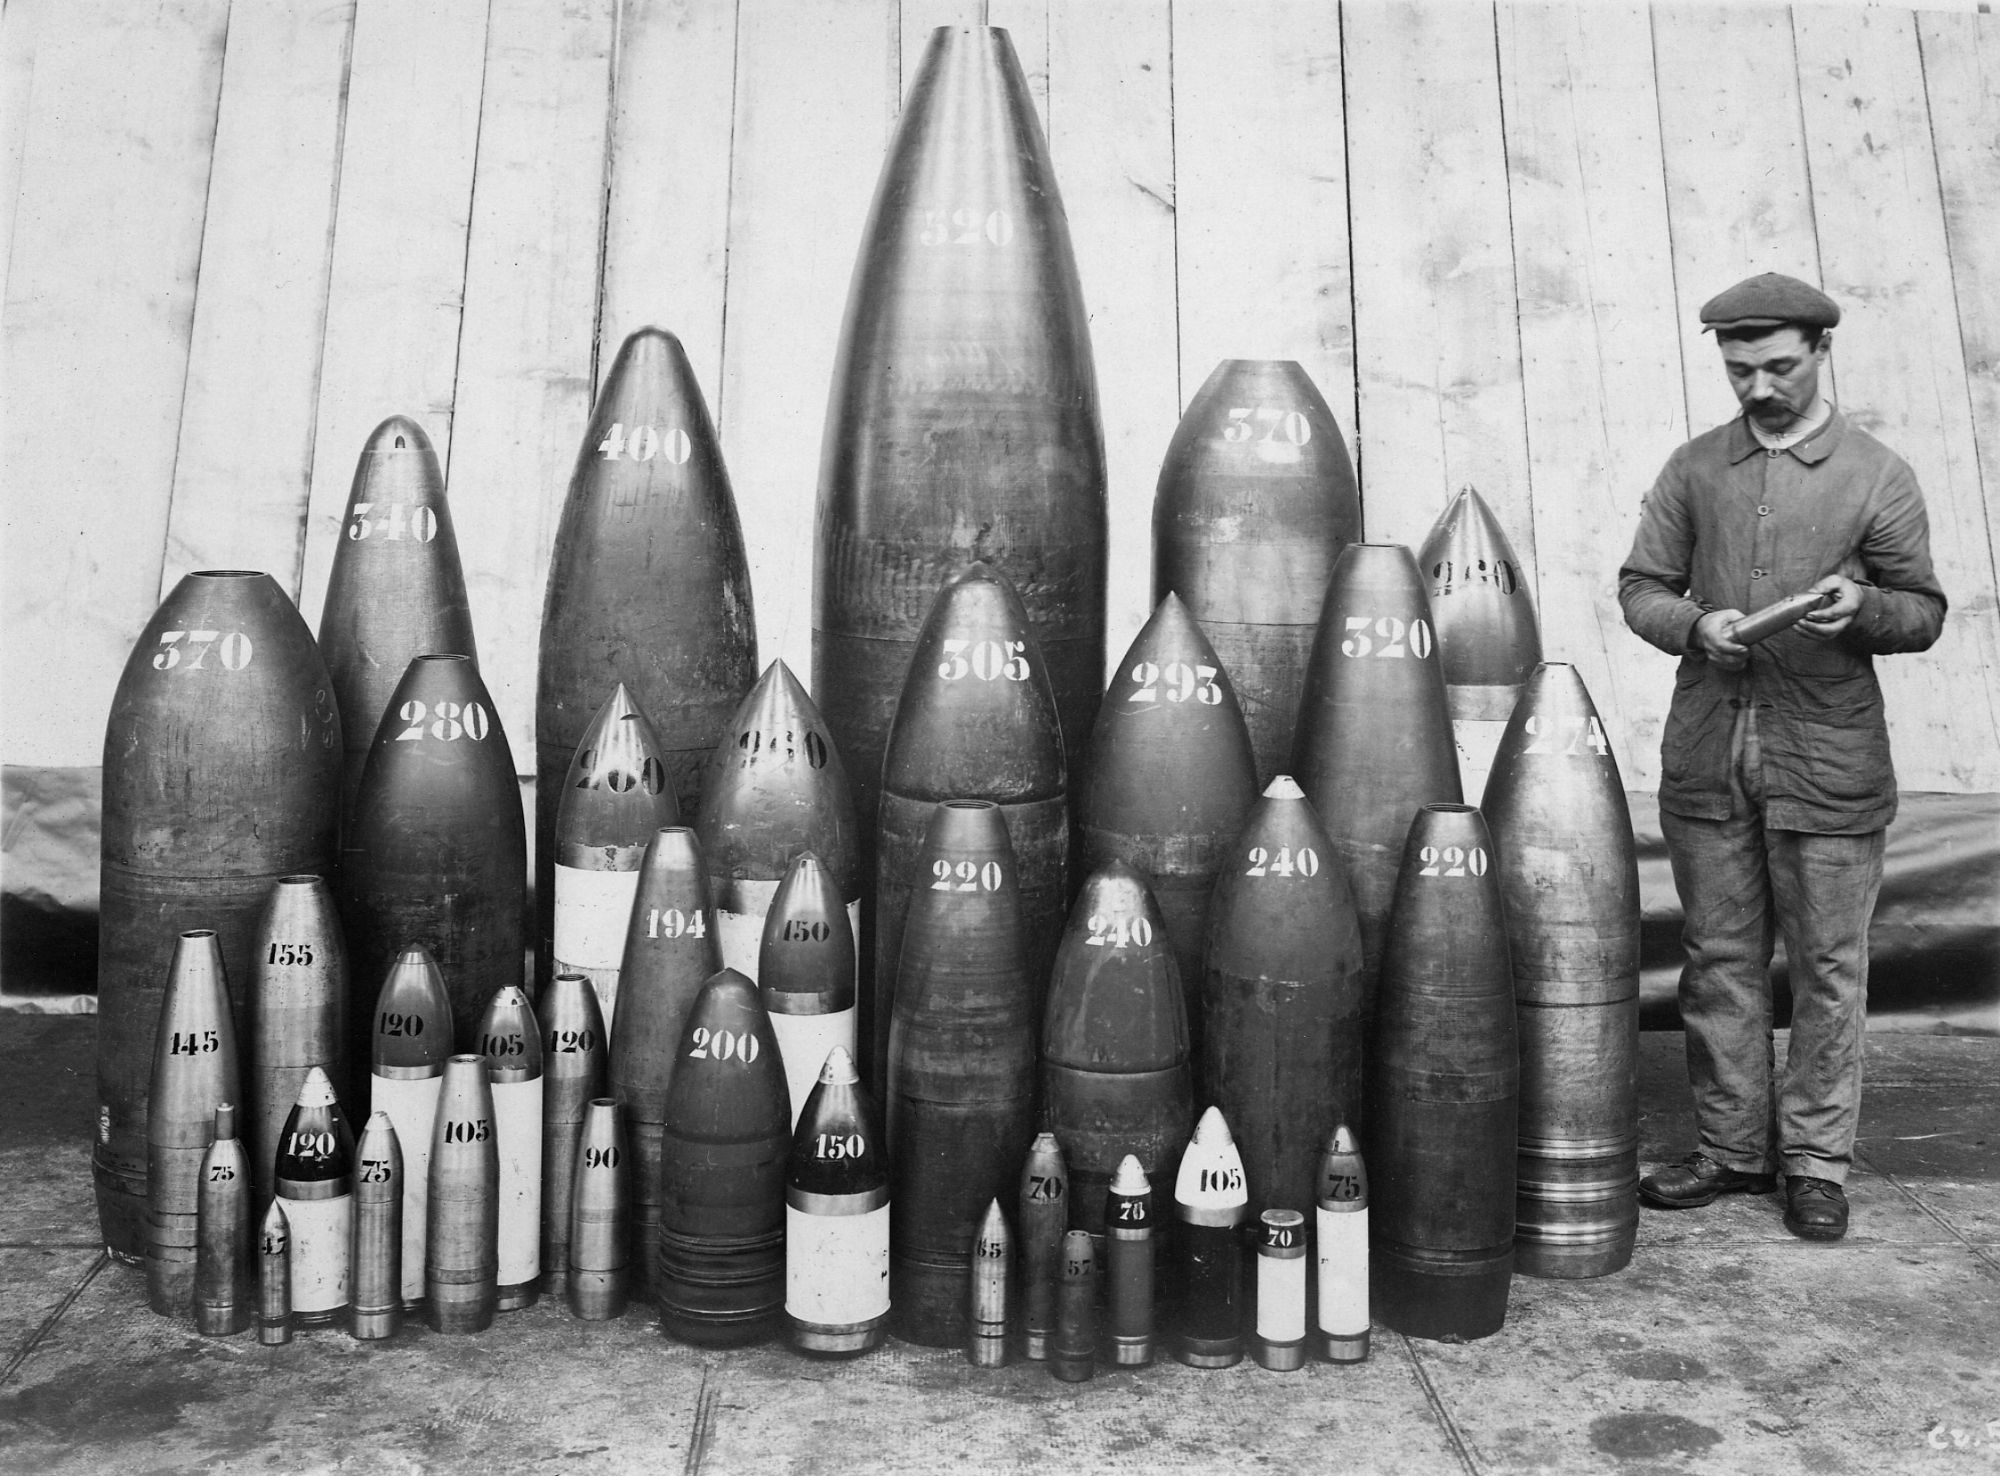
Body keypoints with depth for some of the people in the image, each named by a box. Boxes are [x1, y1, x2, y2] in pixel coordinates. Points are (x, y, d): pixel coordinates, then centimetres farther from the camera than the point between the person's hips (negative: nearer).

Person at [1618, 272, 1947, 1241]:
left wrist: (1863, 607, -17)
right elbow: (1639, 587, 9)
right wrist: (1695, 626, -12)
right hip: (1707, 756, 2)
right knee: (1719, 962, 9)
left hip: (1829, 763, -2)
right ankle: (1731, 1149, 22)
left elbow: (1925, 612, 5)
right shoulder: (1693, 470, 8)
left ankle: (1815, 1163, 18)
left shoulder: (1878, 477, 2)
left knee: (1828, 971, 4)